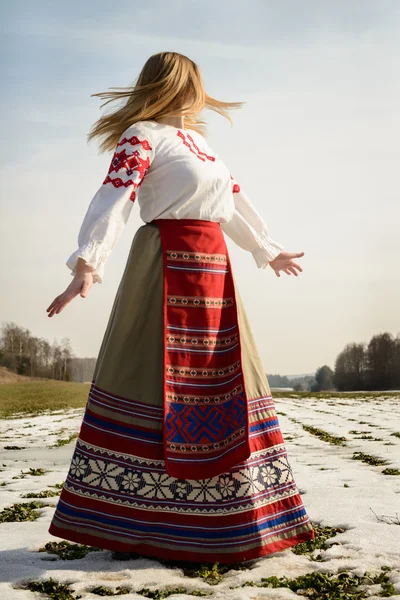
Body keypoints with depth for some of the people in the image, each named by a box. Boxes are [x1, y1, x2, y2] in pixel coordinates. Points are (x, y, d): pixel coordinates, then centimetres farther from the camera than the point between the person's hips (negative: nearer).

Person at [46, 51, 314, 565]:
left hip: (214, 272, 8)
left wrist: (267, 250, 41)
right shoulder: (142, 136, -6)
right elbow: (114, 199, -21)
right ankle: (126, 523, 1)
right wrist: (87, 264, -35)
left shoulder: (197, 140, 20)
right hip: (166, 267, -8)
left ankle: (234, 520, 20)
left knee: (227, 388, 9)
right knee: (154, 382, -8)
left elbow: (232, 204, 31)